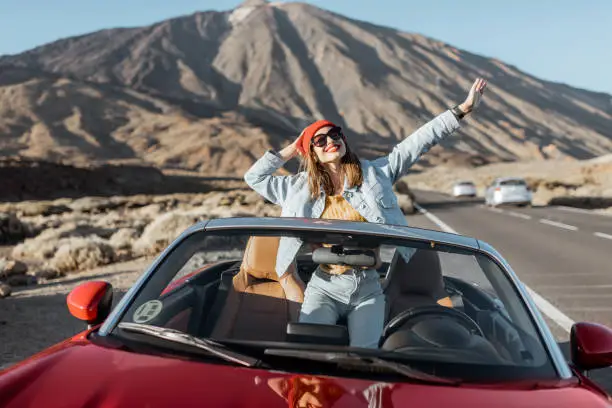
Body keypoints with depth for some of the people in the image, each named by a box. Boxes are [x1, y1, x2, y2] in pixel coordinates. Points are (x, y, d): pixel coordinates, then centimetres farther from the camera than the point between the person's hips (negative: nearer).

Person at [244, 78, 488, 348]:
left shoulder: (374, 173, 6)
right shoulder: (301, 187, 10)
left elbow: (418, 143, 4)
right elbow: (253, 177, 15)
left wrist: (462, 110, 1)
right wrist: (291, 150, 14)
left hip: (368, 290, 0)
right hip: (325, 288, 0)